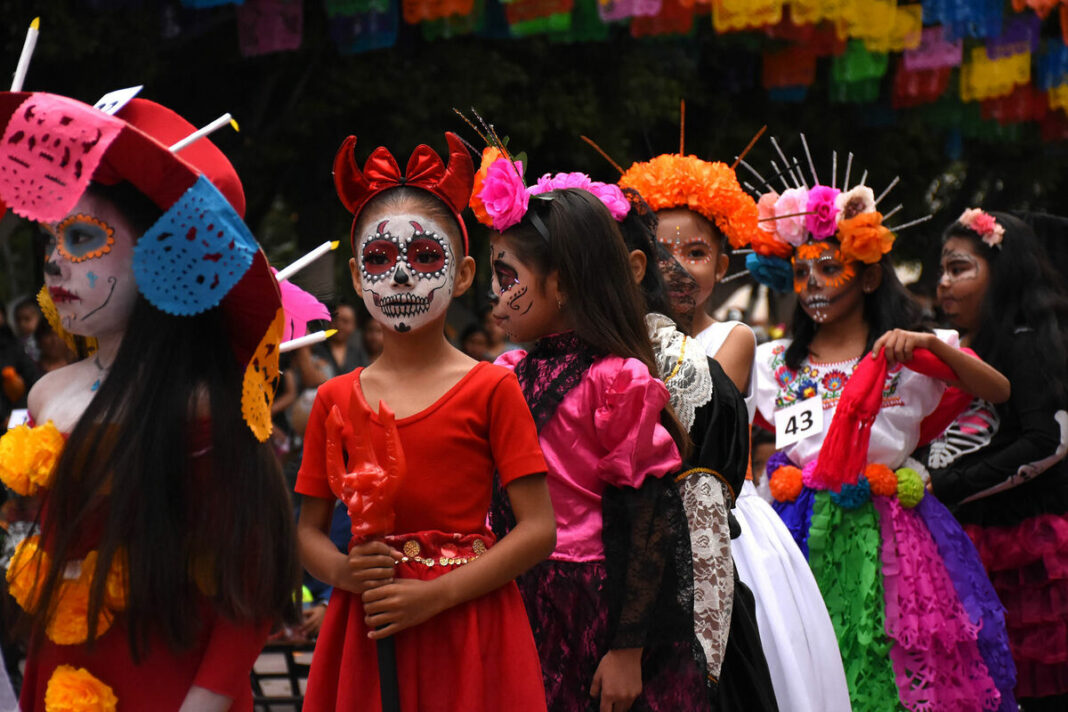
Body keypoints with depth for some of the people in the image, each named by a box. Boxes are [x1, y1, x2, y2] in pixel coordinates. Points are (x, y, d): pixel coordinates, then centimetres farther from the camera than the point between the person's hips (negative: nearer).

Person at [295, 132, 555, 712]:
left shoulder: (490, 390, -2)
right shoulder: (336, 400, 8)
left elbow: (538, 529, -8)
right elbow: (308, 531, 12)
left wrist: (435, 594, -16)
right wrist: (345, 572, -10)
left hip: (466, 633, -3)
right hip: (365, 634, 3)